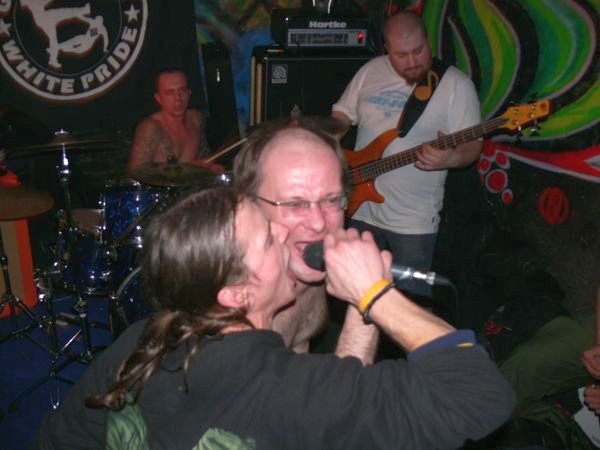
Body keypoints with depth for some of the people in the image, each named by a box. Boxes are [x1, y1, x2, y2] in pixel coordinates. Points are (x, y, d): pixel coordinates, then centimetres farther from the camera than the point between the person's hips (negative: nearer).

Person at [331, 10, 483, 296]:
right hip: (360, 208, 4)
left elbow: (472, 146, -9)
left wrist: (450, 158, -31)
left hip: (414, 220, -4)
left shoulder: (455, 84, -9)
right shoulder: (370, 71, 4)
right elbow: (342, 115, 13)